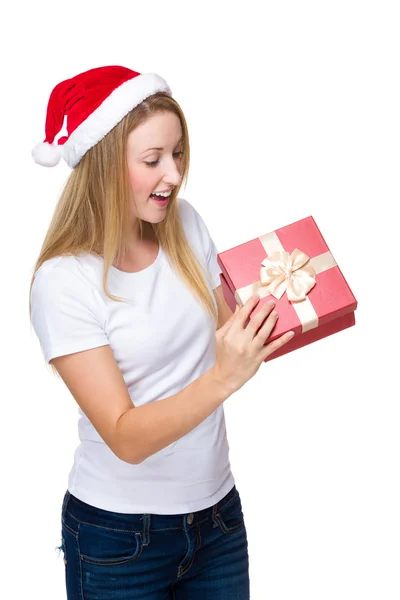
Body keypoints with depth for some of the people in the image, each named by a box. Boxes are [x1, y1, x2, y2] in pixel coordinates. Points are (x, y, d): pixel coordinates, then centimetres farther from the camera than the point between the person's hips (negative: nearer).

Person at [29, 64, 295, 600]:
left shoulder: (185, 224, -3)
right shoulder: (64, 282, -18)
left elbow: (226, 337, 4)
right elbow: (126, 438, -22)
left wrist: (264, 331, -16)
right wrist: (224, 378, -34)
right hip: (119, 536, -4)